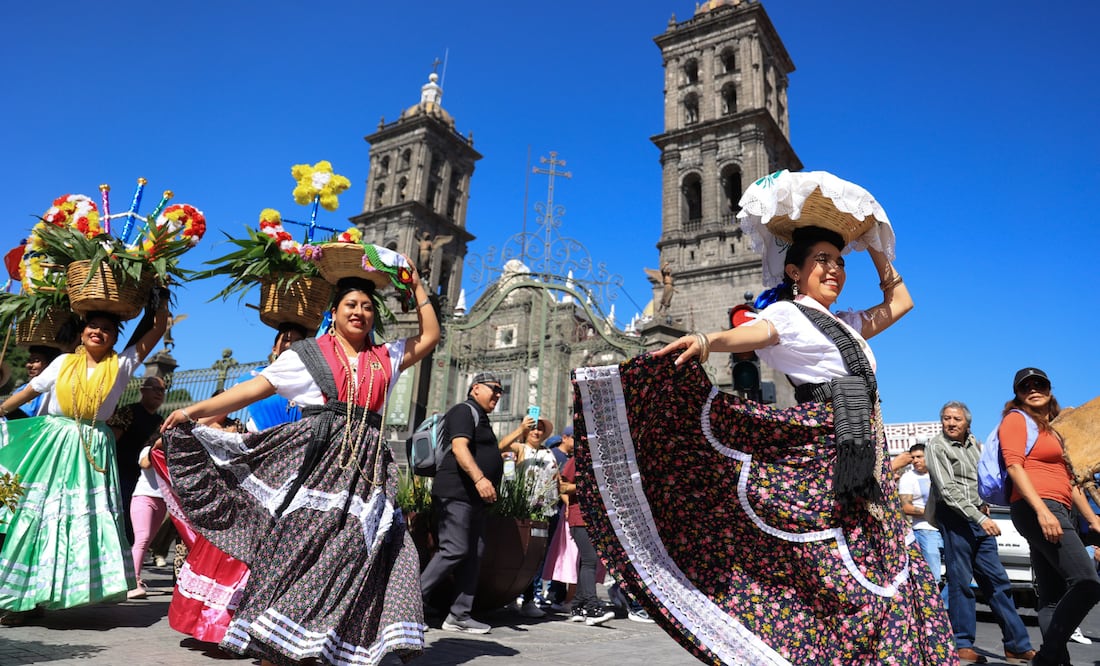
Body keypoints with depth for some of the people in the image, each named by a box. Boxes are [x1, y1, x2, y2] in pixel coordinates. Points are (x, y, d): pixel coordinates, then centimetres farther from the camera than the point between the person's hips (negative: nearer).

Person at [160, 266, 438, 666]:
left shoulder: (385, 359, 18)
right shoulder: (308, 352, 8)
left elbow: (429, 337, 22)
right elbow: (254, 388, 4)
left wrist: (416, 286, 21)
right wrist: (194, 411, -3)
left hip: (367, 468, 3)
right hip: (314, 457, -3)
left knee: (349, 558, -3)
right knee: (294, 550, -7)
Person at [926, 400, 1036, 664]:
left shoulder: (973, 443, 14)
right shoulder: (936, 446, -9)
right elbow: (948, 490, -16)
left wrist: (984, 504, 14)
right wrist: (980, 518, -21)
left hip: (980, 518, 7)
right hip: (954, 517, -7)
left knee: (997, 580, 8)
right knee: (961, 581, -3)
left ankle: (1017, 645, 14)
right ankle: (962, 645, 5)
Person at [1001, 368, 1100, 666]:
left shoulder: (1052, 429, 28)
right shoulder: (1016, 419, 2)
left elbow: (1069, 480, 30)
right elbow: (1013, 465, -12)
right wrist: (1042, 511, -22)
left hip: (1057, 513, 9)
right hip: (1036, 509, -9)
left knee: (1053, 597, 4)